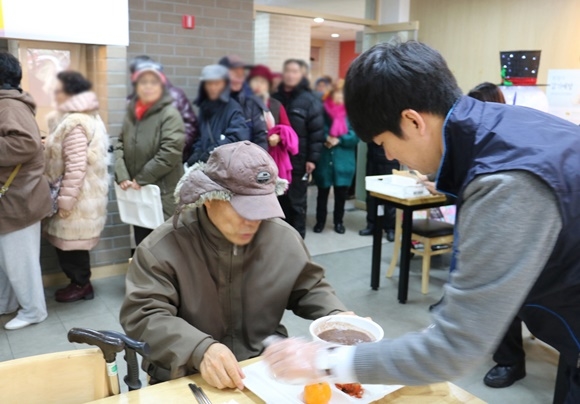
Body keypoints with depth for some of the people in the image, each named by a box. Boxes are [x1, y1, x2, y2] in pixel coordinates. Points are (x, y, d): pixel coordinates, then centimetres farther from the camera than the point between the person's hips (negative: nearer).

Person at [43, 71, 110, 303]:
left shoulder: (75, 123, -20)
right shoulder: (87, 116, 12)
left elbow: (75, 167, -23)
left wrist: (65, 200, -19)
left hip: (77, 196, -10)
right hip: (84, 193, 10)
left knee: (70, 242, 3)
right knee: (72, 241, 17)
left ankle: (80, 285, 17)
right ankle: (80, 282, 26)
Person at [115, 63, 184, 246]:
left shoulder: (170, 114, -10)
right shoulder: (131, 113, 11)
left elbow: (170, 153, -18)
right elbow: (120, 145, 10)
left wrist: (141, 179, -13)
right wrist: (122, 176, -5)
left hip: (164, 194, -6)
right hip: (136, 193, 6)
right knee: (142, 246, 17)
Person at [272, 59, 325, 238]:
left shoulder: (310, 100, -2)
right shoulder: (275, 98, 10)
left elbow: (317, 131, -7)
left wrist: (312, 158, -13)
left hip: (299, 161, -4)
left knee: (297, 203, 4)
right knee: (279, 201, 11)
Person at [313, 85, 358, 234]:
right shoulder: (323, 112, -1)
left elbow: (355, 135, -6)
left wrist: (339, 140, -17)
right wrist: (326, 137, -19)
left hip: (343, 161, 1)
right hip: (324, 160, -1)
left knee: (341, 193, 8)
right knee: (323, 191, 8)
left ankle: (339, 221, 24)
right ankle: (320, 221, 22)